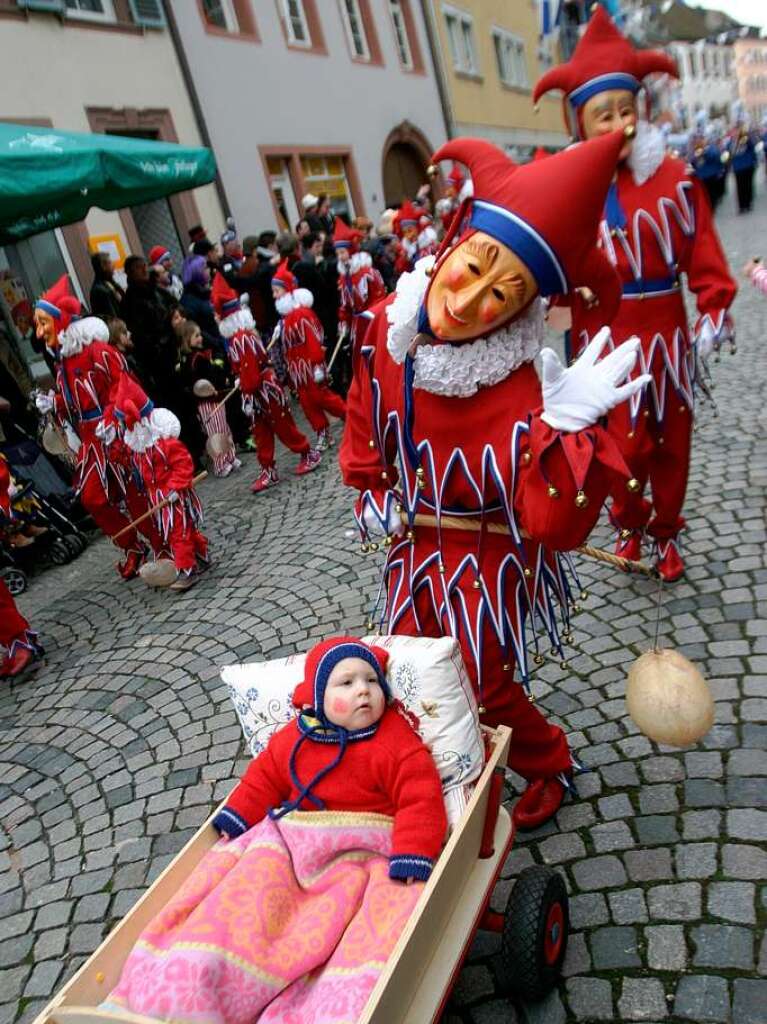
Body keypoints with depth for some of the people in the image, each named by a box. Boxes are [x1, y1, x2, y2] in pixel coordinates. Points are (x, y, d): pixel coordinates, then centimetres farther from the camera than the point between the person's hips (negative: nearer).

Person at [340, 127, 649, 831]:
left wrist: (564, 428, -44)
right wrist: (373, 491, 6)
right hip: (412, 544, 6)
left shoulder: (521, 388, -30)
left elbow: (556, 527, -32)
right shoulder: (390, 323, -13)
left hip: (487, 556, -6)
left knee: (483, 686, 6)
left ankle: (548, 765, 41)